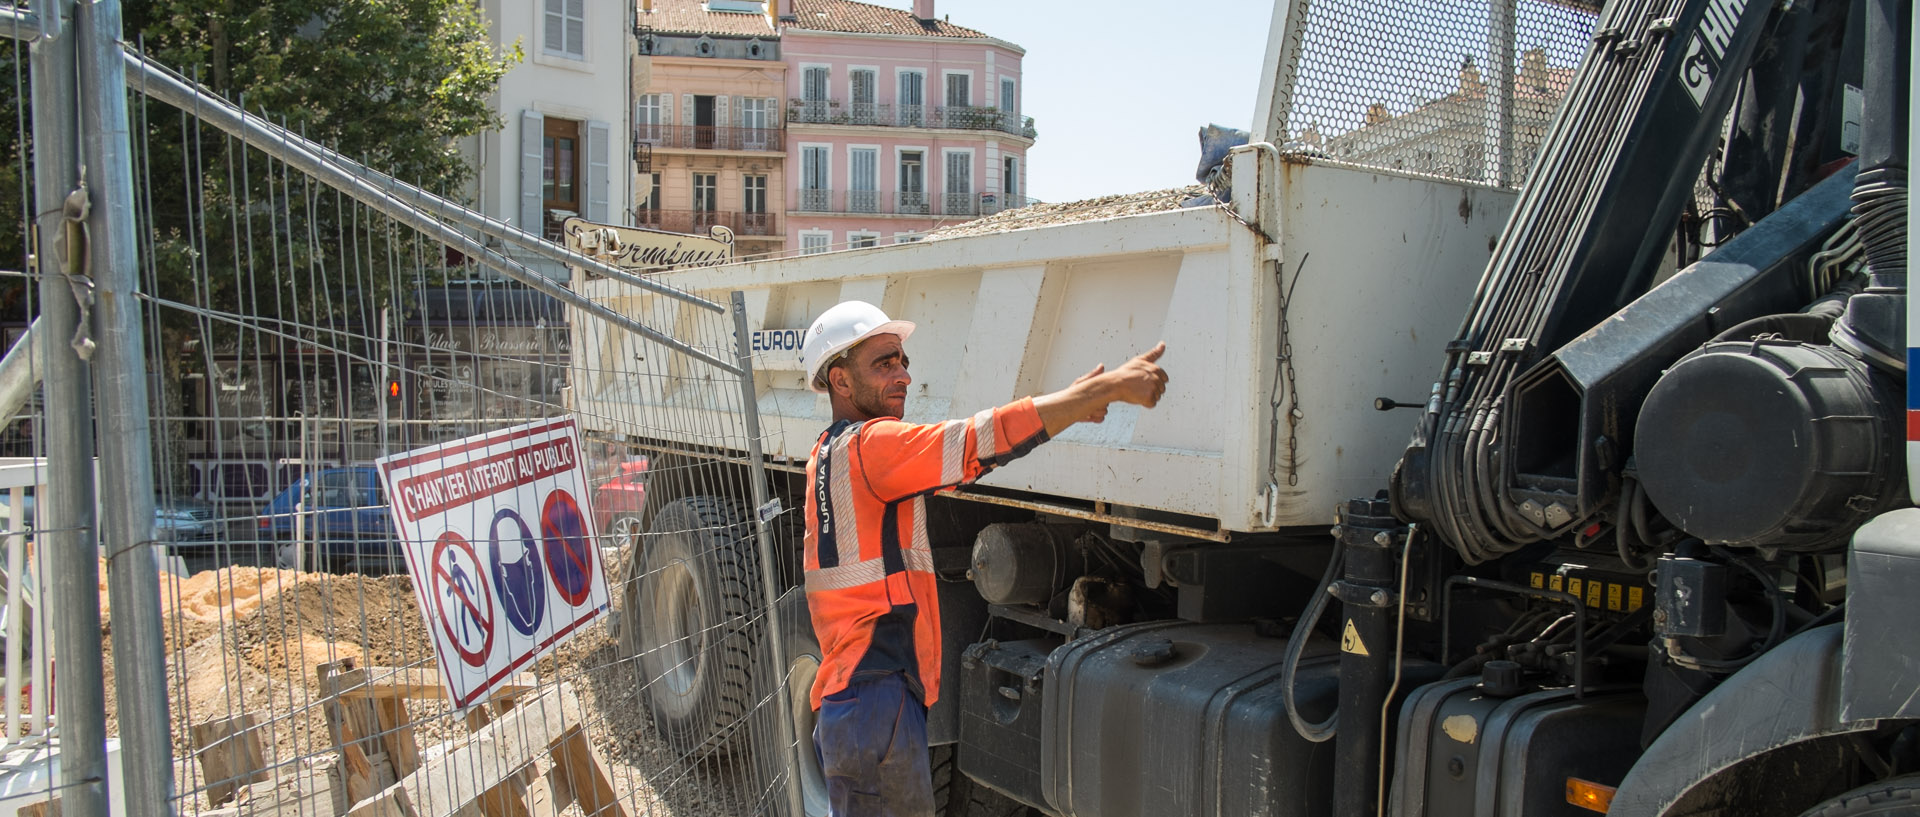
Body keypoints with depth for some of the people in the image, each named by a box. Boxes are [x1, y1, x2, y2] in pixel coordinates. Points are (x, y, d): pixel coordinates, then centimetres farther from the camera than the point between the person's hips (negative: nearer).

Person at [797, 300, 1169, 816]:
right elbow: (986, 440, -21)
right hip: (877, 700, -10)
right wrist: (1109, 386, -16)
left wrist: (1069, 401, 6)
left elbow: (960, 454, 14)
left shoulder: (830, 452, 16)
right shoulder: (866, 445, -13)